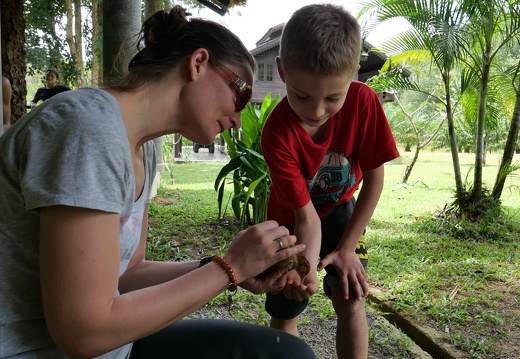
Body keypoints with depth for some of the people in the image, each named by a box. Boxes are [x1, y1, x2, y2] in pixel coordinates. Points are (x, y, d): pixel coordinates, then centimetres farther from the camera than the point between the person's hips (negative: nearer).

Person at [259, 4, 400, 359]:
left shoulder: (364, 101, -28)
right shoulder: (278, 132, -34)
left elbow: (374, 178, -17)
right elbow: (305, 214, -29)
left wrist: (346, 247, -16)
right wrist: (306, 268, -48)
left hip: (340, 208, 2)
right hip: (292, 218, -1)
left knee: (351, 299, -8)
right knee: (285, 313, 6)